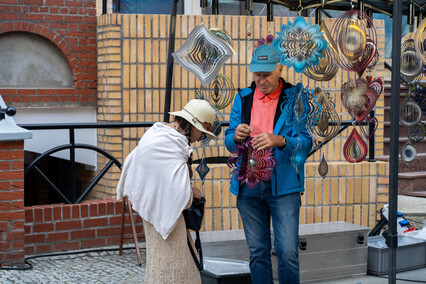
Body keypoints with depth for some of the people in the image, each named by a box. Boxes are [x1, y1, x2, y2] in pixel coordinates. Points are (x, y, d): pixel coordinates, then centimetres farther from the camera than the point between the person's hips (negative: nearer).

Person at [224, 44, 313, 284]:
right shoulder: (243, 98, 10)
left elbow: (306, 142, -9)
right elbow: (229, 142, 9)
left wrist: (279, 140, -28)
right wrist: (236, 137, -16)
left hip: (284, 186, -3)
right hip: (249, 186, 3)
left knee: (288, 252, -7)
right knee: (258, 253, 9)